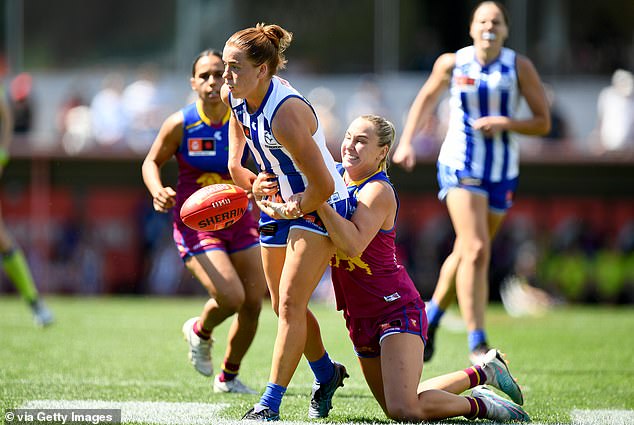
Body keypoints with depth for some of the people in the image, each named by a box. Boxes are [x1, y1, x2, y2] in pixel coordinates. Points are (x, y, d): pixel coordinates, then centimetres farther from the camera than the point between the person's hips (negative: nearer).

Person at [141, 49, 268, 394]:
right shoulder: (180, 124, -12)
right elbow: (152, 162, 2)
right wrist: (157, 191, -18)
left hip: (238, 219, 4)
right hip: (194, 223, -4)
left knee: (253, 304, 2)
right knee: (230, 297, -22)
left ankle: (228, 377, 26)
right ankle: (200, 331, 16)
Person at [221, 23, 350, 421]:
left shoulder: (285, 113, -33)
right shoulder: (236, 97, -9)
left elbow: (324, 185, -31)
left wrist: (296, 210, -15)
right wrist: (250, 180, 11)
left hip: (319, 207, -9)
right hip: (280, 204, 9)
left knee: (290, 302, -15)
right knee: (284, 306, 15)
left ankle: (270, 403, -17)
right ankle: (326, 374, 39)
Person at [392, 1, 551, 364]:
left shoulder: (520, 67, -5)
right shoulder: (452, 64, -4)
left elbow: (543, 123, -4)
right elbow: (426, 98, 14)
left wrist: (506, 123, -19)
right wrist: (407, 141, 5)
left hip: (503, 173, 2)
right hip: (460, 167, -2)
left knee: (465, 253, 15)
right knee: (477, 251, -19)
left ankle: (432, 316, 41)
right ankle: (477, 342, -16)